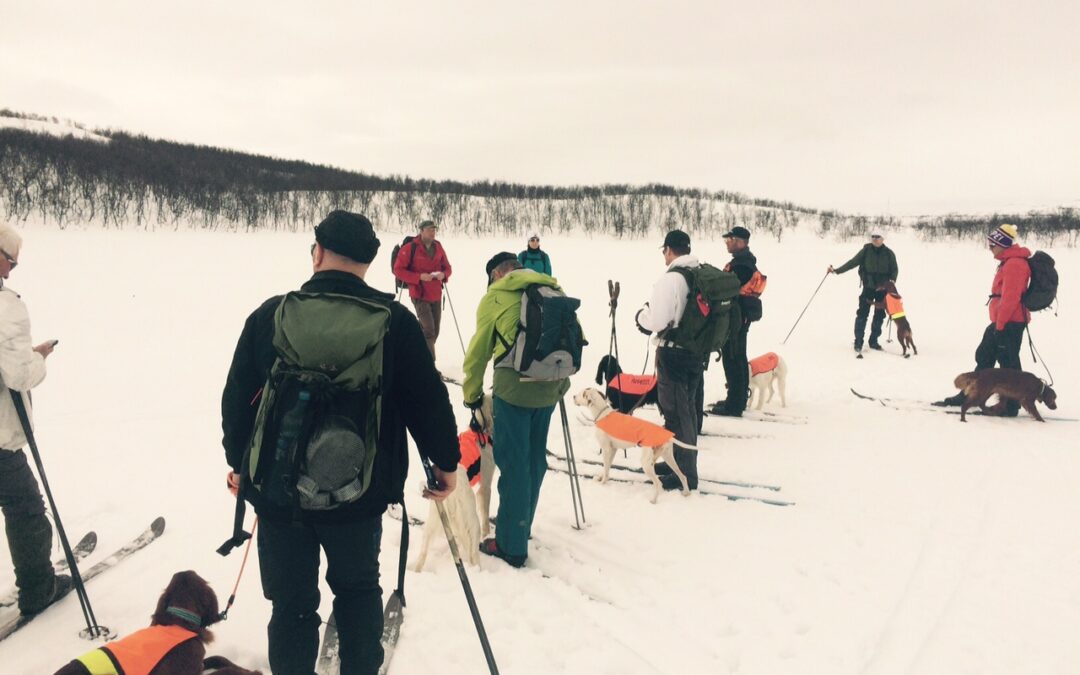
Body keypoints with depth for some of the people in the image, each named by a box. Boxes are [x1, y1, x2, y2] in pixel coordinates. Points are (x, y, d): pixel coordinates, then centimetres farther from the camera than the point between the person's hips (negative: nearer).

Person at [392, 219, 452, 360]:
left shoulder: (438, 247, 6)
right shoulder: (410, 248, -11)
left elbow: (448, 267, 14)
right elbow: (398, 270, -11)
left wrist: (443, 274, -10)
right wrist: (419, 277, -21)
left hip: (436, 296, 6)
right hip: (419, 296, -6)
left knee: (435, 331, 11)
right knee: (428, 330, -15)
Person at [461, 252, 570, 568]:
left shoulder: (496, 296, 1)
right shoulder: (552, 290, 14)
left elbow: (479, 350, 5)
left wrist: (472, 394, 17)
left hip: (515, 386, -5)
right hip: (552, 386, 6)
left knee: (513, 462, 1)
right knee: (535, 458, 19)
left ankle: (511, 545, 8)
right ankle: (520, 524, 36)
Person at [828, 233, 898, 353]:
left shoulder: (889, 253, -2)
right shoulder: (866, 250, -4)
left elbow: (894, 269, 5)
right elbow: (853, 262, -2)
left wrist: (892, 280, -14)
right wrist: (837, 270, -8)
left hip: (883, 288, 2)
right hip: (868, 287, -1)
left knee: (879, 315, 8)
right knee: (862, 313, -7)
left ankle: (874, 341, 20)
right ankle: (858, 342, -2)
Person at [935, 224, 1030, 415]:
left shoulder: (1014, 264, -16)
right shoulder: (1008, 262, 17)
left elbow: (1010, 298, -22)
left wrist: (1000, 324, -20)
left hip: (1009, 323, -11)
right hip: (1002, 322, 11)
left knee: (1008, 363, -4)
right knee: (983, 357, 15)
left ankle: (1011, 406, 2)